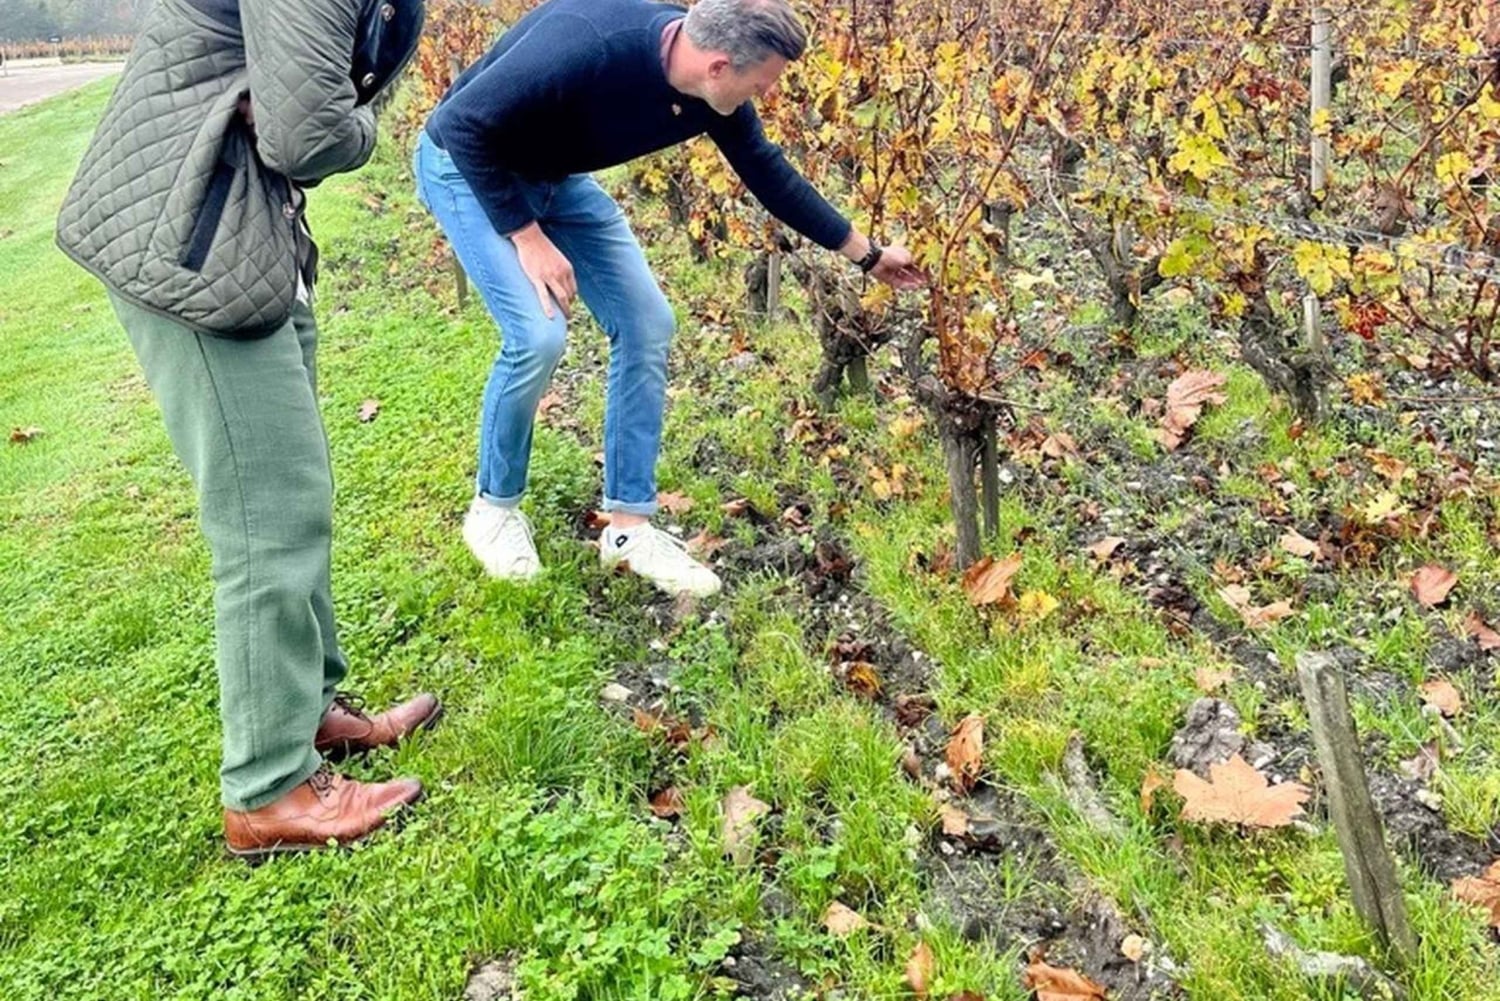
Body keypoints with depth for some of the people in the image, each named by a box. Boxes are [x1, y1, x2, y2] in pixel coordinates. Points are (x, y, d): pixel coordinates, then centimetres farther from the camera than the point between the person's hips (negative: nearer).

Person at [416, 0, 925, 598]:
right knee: (538, 334, -23)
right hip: (467, 165, -7)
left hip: (556, 177, 7)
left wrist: (865, 254, 8)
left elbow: (766, 171, 2)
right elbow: (464, 124, -28)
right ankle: (492, 505, 4)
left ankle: (629, 525, 6)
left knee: (646, 324, -3)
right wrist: (525, 235, -26)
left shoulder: (710, 94, -15)